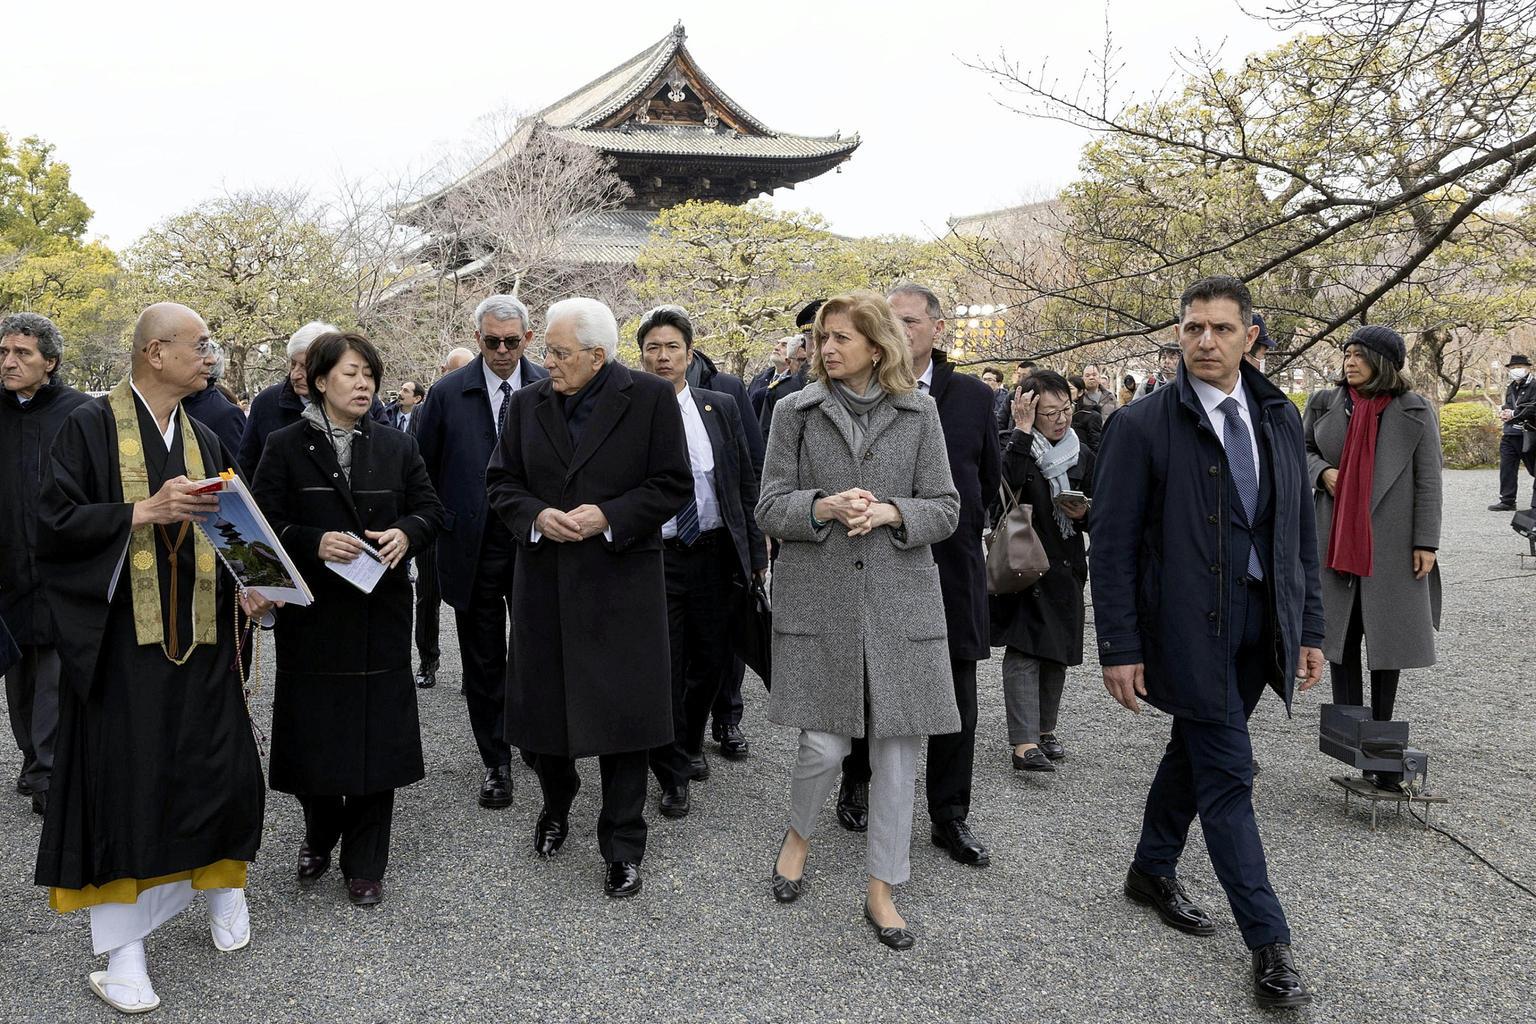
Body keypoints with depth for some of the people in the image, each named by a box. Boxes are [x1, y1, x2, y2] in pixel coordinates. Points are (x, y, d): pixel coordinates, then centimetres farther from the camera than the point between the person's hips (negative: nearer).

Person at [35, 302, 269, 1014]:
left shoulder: (204, 440, 13)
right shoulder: (92, 427, -3)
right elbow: (55, 522, -10)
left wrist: (247, 586, -1)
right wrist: (144, 511, -21)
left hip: (200, 636, 5)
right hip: (123, 639, -5)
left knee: (218, 769, 4)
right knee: (125, 781, -1)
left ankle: (222, 884, 29)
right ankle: (122, 949, 10)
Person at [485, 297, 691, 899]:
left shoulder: (651, 398, -6)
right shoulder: (528, 403, 6)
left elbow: (673, 486, -6)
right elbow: (501, 481, 10)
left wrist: (608, 517, -18)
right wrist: (536, 516, -11)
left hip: (620, 582, -3)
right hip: (544, 583, 4)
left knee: (620, 712, 2)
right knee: (543, 705, 12)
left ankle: (622, 848, 16)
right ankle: (556, 806, 40)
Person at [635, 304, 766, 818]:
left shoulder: (721, 408, 4)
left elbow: (746, 484, 7)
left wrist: (756, 552, 5)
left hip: (716, 554, 3)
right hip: (655, 558, -3)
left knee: (711, 661, 14)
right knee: (663, 668, 2)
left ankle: (689, 745, 39)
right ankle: (673, 774, 20)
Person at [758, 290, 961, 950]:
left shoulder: (918, 413, 5)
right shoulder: (798, 411, 4)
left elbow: (946, 509, 5)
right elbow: (769, 508, 2)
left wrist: (891, 512, -14)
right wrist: (824, 507, -17)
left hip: (900, 602, 1)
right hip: (819, 600, -1)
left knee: (898, 748, 3)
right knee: (824, 746, -1)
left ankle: (882, 890, 19)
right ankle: (799, 834, 32)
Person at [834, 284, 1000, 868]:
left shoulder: (970, 396, 2)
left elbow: (990, 477, 13)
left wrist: (953, 523, 12)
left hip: (950, 567, 2)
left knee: (954, 698, 7)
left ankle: (949, 815, 20)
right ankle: (857, 786, 35)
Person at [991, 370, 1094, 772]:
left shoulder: (1082, 454, 9)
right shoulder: (1015, 445, -5)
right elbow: (1004, 488, -27)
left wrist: (1083, 514, -8)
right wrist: (1022, 432, -23)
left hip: (1066, 567, 5)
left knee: (1058, 652, 11)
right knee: (1024, 649, -11)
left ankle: (1045, 729, 26)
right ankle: (1024, 743, -15)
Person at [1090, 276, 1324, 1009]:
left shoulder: (1280, 418, 7)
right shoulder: (1143, 424, -10)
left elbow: (1300, 530, 11)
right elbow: (1113, 545, -9)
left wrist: (1309, 629, 8)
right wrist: (1120, 648, -12)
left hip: (1260, 626, 6)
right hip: (1189, 628, -5)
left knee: (1195, 751, 19)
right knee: (1228, 776, -1)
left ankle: (1152, 872, 40)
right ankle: (1269, 943, 9)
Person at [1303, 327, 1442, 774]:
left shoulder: (1415, 411, -3)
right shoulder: (1325, 403, 3)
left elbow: (1428, 481, -3)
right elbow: (1301, 450, 15)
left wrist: (1426, 542, -7)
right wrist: (1322, 471, -8)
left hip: (1390, 543, -2)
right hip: (1337, 538, 2)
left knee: (1387, 632, 5)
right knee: (1341, 631, 7)